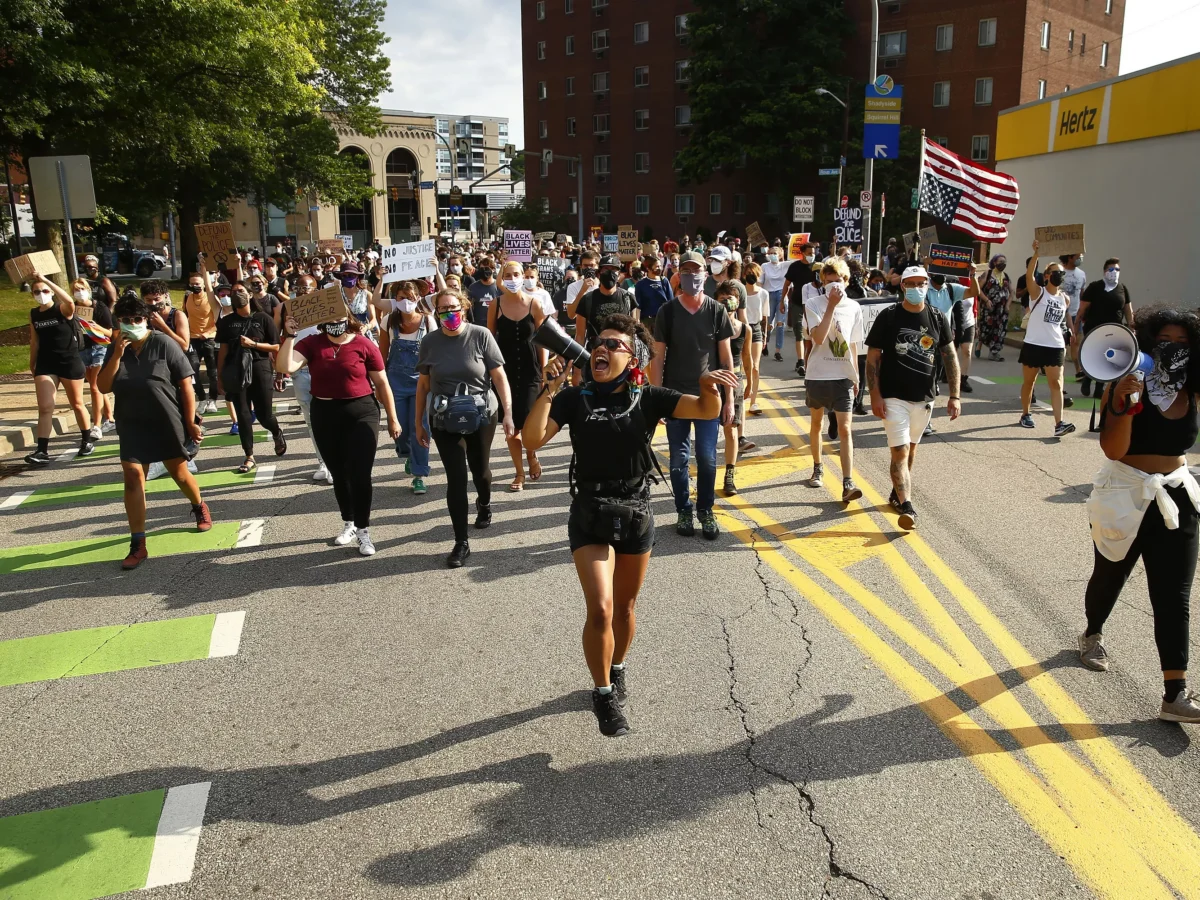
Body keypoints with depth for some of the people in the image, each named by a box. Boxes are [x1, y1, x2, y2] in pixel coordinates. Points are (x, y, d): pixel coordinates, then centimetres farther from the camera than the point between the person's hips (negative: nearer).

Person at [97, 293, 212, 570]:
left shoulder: (163, 343, -11)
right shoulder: (116, 348, 2)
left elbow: (185, 384, -11)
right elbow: (103, 387, -4)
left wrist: (191, 422, -13)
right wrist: (117, 355, -16)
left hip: (168, 424, -3)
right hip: (132, 426, 3)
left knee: (180, 474, 10)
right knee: (132, 479, -4)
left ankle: (200, 507, 43)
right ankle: (138, 544, 0)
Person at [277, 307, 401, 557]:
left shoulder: (364, 344, -6)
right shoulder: (312, 343, -1)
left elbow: (381, 383, 0)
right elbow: (284, 367, -15)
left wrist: (392, 418, 3)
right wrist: (289, 336, -21)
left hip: (361, 414, -3)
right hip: (325, 415, 3)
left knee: (360, 474, -5)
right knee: (339, 474, 15)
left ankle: (363, 531, 9)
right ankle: (349, 524, 33)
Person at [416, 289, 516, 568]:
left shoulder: (480, 335, -10)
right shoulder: (430, 342, -3)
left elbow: (499, 376, -9)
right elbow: (423, 384, 5)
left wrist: (508, 413, -14)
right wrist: (419, 423, 7)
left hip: (481, 416, -1)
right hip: (444, 421, 1)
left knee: (479, 469, 18)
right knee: (456, 478, -3)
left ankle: (484, 503, 53)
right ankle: (461, 544, 4)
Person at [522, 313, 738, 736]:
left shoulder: (648, 398, -6)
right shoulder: (575, 398, -6)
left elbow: (706, 411, -15)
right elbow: (532, 439, -17)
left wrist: (707, 386, -37)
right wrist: (549, 391, -27)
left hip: (636, 514, 1)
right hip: (589, 516, -1)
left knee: (624, 606, 18)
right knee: (600, 609, -11)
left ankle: (618, 669, 46)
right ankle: (604, 694, 11)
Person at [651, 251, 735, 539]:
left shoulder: (716, 311, -1)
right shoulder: (667, 312, -2)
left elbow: (726, 357, 2)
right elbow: (658, 358, -1)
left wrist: (729, 399, -2)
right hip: (675, 396, 0)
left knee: (707, 458, 4)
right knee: (679, 459, 7)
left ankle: (706, 511, 20)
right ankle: (684, 511, 22)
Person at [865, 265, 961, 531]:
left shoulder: (937, 319, 3)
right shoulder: (888, 317, -6)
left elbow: (950, 356, 6)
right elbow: (873, 357, -6)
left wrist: (954, 396, -1)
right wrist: (875, 395, -12)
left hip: (924, 397, 4)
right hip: (894, 397, -4)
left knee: (911, 448, 16)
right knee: (900, 452, -10)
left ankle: (897, 493, 34)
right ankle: (907, 507, -13)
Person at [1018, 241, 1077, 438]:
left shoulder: (1065, 299, 9)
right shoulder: (1037, 292, -6)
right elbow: (1029, 276, -25)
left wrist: (1066, 343, 20)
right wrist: (1036, 254, -37)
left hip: (1055, 347, 3)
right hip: (1033, 345, -3)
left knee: (1056, 384, -6)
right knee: (1028, 381, 10)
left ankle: (1059, 424, -13)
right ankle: (1025, 415, 27)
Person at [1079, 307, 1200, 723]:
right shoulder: (1122, 388, -14)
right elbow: (1113, 449, -22)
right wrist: (1126, 403, -33)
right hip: (1125, 497, -3)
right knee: (1109, 578, 18)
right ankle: (1092, 635, 47)